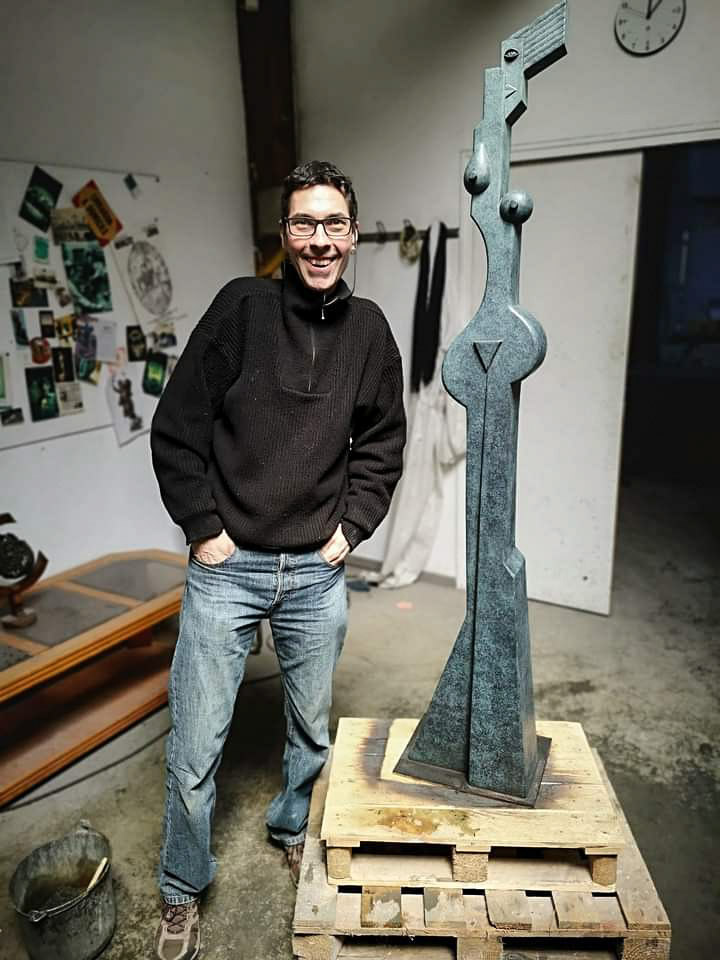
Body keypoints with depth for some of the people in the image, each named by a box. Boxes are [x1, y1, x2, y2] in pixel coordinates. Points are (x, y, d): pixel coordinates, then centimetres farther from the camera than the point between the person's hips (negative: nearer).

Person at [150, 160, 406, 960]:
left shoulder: (369, 330, 3)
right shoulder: (242, 307, -6)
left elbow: (382, 444, 11)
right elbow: (176, 429, -5)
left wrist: (352, 525, 2)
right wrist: (203, 526, -8)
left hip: (318, 572, 3)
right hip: (226, 567, -2)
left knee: (313, 729, 20)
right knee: (194, 752, 7)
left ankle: (293, 829, 50)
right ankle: (181, 895, 33)